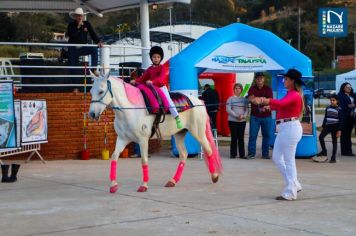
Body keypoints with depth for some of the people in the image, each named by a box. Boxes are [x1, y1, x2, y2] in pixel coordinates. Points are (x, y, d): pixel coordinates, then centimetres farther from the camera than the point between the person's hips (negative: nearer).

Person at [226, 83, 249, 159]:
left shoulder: (244, 99, 10)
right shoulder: (230, 99, 2)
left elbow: (247, 109, 5)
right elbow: (228, 109, -7)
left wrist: (243, 116, -14)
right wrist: (236, 116, -16)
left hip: (242, 121, 2)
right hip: (233, 120, -2)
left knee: (241, 138, 3)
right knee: (234, 137, -1)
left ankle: (242, 154, 7)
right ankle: (233, 154, 6)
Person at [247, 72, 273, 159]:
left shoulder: (268, 89, 4)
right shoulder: (252, 89, 6)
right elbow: (250, 99, -13)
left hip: (266, 116, 0)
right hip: (255, 116, 0)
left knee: (266, 135, 3)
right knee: (253, 135, -2)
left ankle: (265, 153, 12)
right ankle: (251, 153, 4)